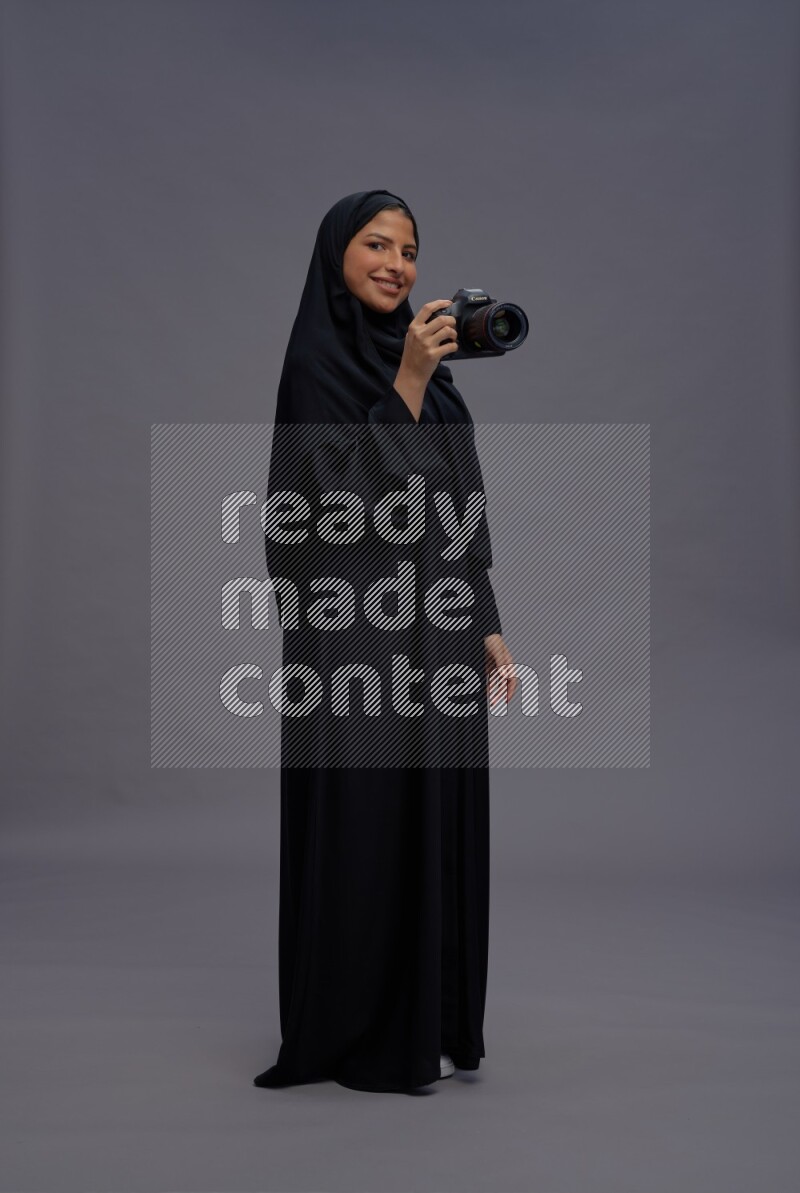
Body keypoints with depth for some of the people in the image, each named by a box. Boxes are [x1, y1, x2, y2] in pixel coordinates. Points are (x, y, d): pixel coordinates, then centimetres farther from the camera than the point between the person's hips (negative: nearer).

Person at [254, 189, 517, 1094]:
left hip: (436, 627, 8)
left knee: (433, 818, 10)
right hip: (362, 627, -8)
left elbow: (454, 506, 15)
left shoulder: (414, 359, 16)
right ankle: (364, 1038, 10)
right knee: (367, 822, -2)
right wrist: (410, 382, -20)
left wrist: (486, 626, 11)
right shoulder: (317, 359, -6)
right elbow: (348, 490, -19)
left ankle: (430, 1024, 22)